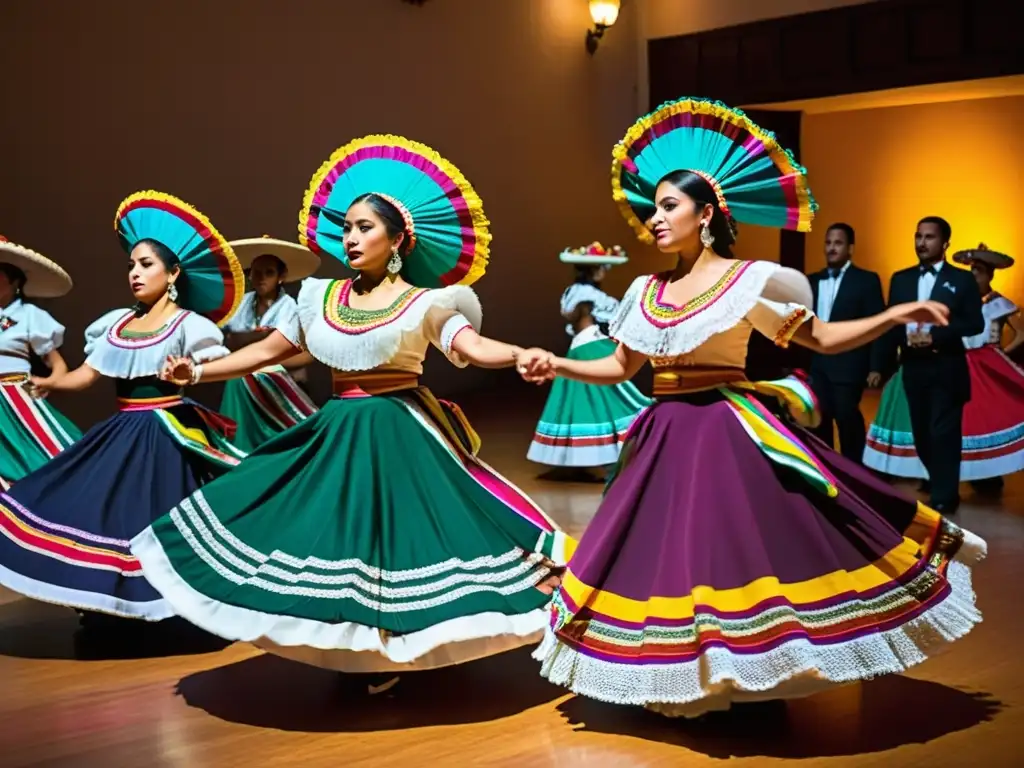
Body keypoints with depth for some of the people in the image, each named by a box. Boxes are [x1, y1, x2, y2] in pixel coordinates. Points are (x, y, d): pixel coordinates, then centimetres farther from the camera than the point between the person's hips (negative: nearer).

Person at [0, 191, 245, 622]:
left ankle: (170, 612, 7)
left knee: (158, 522, -5)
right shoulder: (116, 323, 11)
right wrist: (43, 383, -5)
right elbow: (85, 376, 6)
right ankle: (109, 603, 15)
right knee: (102, 513, 4)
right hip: (120, 433, 6)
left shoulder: (188, 324, -6)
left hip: (165, 435, -6)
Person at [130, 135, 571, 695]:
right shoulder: (323, 298, 7)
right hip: (337, 437, 5)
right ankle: (352, 649, 26)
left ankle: (390, 653, 16)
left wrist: (521, 356, -42)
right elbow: (268, 351, 14)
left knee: (393, 539, -4)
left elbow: (473, 348, -22)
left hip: (399, 438, -5)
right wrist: (198, 372, 10)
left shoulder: (423, 303, -8)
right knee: (336, 540, 8)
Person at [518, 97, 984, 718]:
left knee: (751, 547, -7)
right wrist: (557, 364, 4)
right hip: (669, 440, 5)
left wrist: (896, 315, -13)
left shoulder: (752, 279, -5)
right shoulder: (647, 291, 10)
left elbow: (822, 338, -2)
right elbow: (621, 367, 16)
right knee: (668, 557, 8)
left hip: (732, 434, -5)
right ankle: (695, 678, 21)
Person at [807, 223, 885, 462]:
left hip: (847, 366, -5)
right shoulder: (813, 280, 12)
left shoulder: (867, 280, -3)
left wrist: (875, 367, -11)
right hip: (816, 365, 5)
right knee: (819, 422, 9)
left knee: (847, 420, 0)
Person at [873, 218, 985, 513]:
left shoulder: (962, 279, -1)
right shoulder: (900, 279, 10)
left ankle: (944, 497, 8)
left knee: (943, 433, -3)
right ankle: (938, 479, 34)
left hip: (947, 368, -4)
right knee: (921, 432, 12)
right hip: (913, 367, 4)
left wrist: (934, 335, -18)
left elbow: (975, 323, -7)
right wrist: (884, 365, -1)